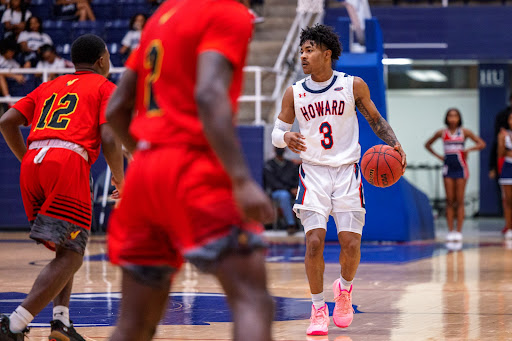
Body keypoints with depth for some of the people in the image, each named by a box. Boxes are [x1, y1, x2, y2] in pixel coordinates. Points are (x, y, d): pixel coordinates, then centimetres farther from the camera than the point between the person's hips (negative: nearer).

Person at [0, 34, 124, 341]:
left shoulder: (50, 86, 28)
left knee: (65, 249, 22)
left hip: (33, 164, 7)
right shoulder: (105, 88, 12)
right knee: (70, 256, -7)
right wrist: (119, 178, 13)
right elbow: (109, 140, -3)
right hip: (69, 164, -7)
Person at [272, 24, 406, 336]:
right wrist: (286, 138, -17)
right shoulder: (294, 93, 0)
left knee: (351, 244, -7)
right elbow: (277, 132, 7)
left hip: (347, 172, 0)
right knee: (314, 242, -13)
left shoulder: (353, 86, -3)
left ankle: (345, 288, 25)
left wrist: (394, 144, -6)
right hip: (313, 172, 0)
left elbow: (374, 119, 10)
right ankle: (319, 308, 2)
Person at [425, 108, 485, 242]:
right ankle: (450, 231, 1)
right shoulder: (442, 133, 5)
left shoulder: (464, 132, 0)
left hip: (460, 167, -1)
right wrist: (438, 156, 5)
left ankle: (459, 232, -2)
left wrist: (467, 150, -14)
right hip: (448, 168, 2)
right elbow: (428, 145, 17)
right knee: (449, 201, 0)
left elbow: (481, 144, -2)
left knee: (459, 201, -2)